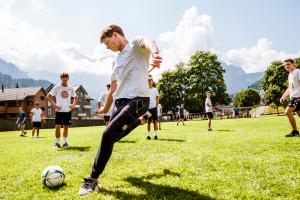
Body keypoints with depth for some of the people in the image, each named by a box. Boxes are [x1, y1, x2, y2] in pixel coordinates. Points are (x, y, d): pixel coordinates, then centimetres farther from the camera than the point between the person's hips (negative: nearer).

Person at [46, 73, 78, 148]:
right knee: (58, 126, -5)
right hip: (59, 110, -3)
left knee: (66, 126, 7)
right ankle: (57, 142, 6)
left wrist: (73, 105, 4)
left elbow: (76, 97, 20)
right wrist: (54, 105, -9)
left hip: (68, 110, 3)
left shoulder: (70, 88, 7)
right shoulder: (56, 87, -2)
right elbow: (48, 96, -1)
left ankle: (65, 142, 17)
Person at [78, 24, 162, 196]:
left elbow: (147, 43, -24)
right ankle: (140, 120, 36)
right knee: (113, 137, 12)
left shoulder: (136, 45, 1)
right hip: (121, 102, 9)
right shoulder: (116, 61, 24)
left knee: (108, 134, -20)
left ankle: (93, 180, -7)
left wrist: (154, 54, -49)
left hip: (138, 100, -9)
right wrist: (106, 108, 37)